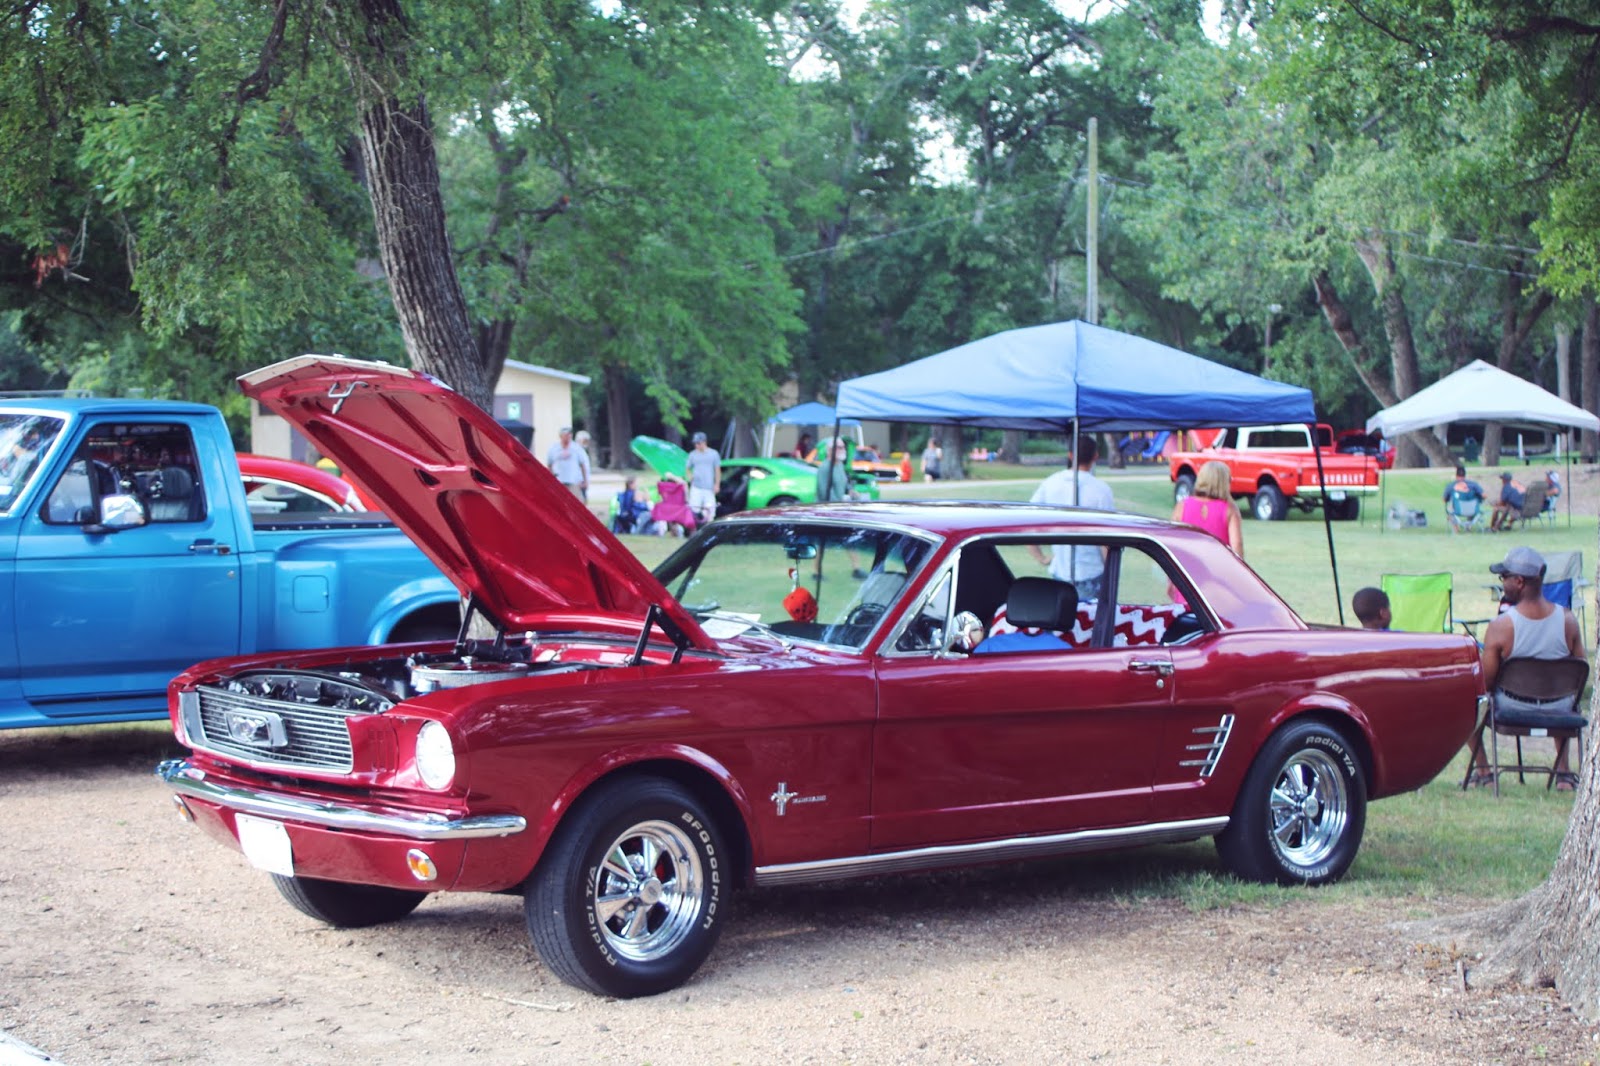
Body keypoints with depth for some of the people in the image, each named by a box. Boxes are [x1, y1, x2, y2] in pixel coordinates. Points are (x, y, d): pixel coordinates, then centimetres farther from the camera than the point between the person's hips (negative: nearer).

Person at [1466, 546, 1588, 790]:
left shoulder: (1500, 627, -24)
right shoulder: (1568, 620, -13)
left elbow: (1485, 682, -17)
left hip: (1511, 713, -3)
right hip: (1558, 715, 3)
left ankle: (1482, 770, 25)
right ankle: (1563, 772, 35)